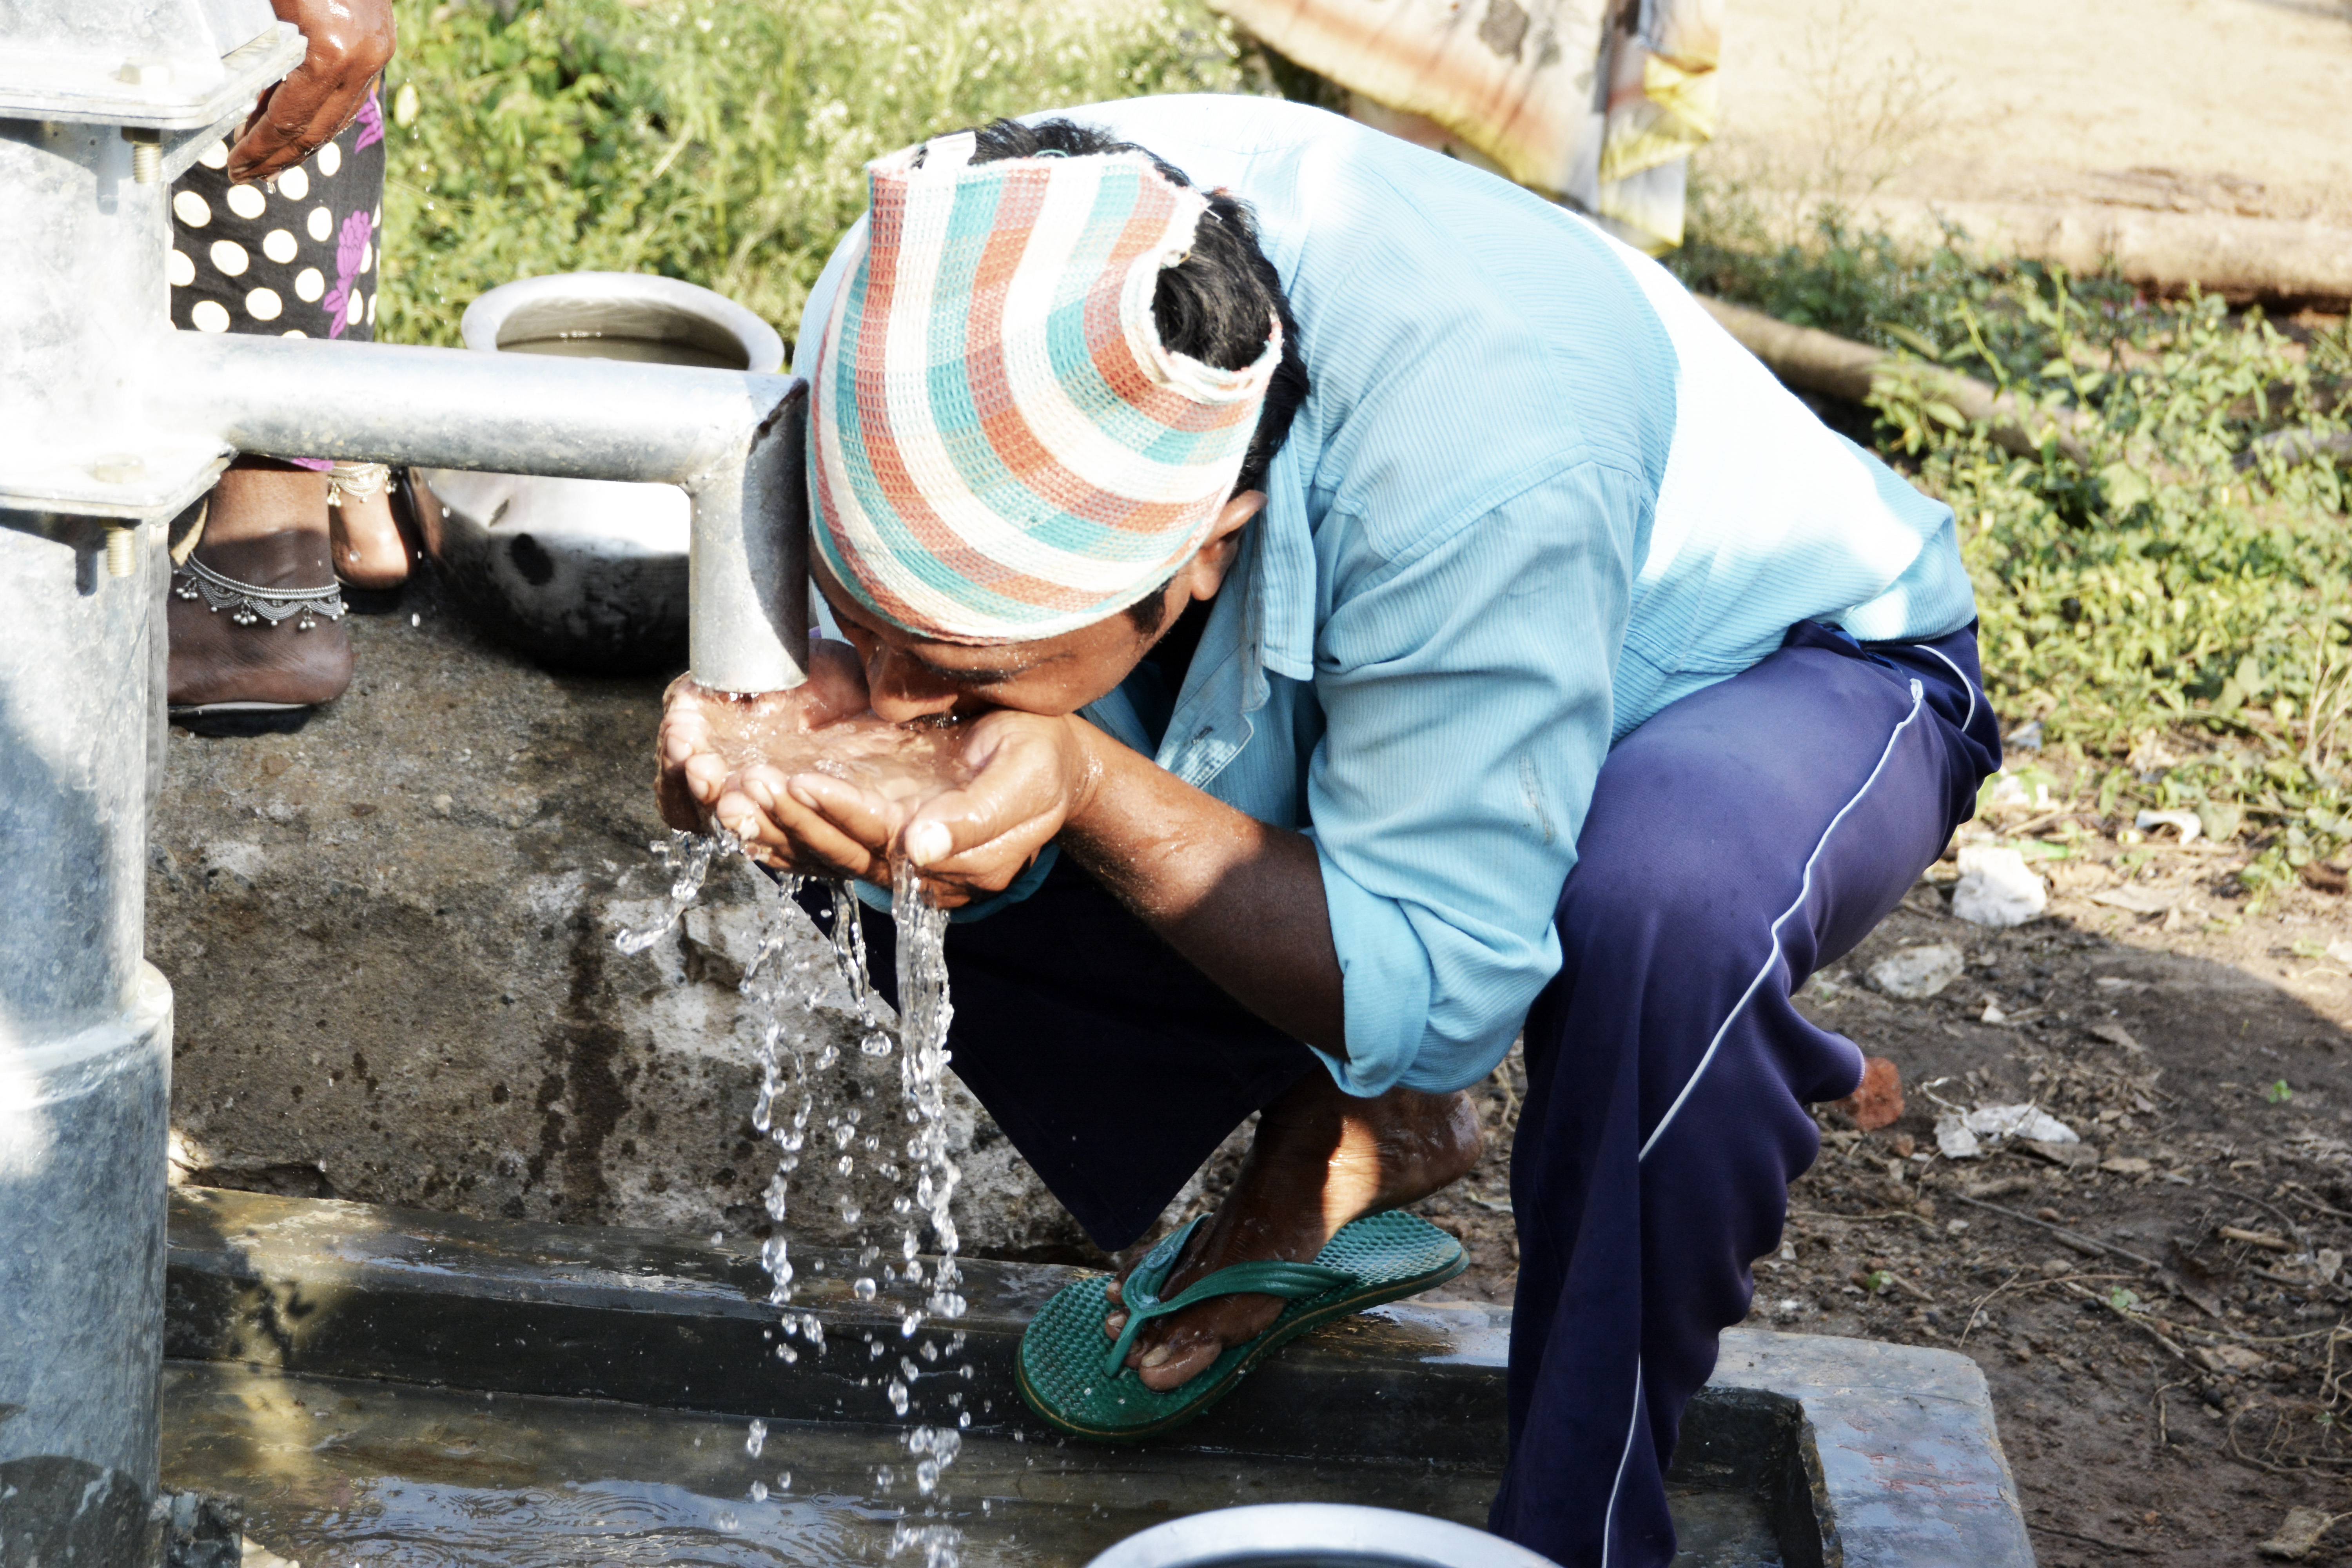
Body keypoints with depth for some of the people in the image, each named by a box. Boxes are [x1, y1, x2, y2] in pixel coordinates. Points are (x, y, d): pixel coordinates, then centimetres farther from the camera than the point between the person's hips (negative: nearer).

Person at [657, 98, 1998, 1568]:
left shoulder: (1483, 461, -43)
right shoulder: (922, 297, -27)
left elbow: (1438, 990, -34)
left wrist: (1086, 788, -46)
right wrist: (806, 733, -38)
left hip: (1795, 666, -5)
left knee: (1665, 910, -41)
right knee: (912, 868, -13)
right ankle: (1344, 1126, 9)